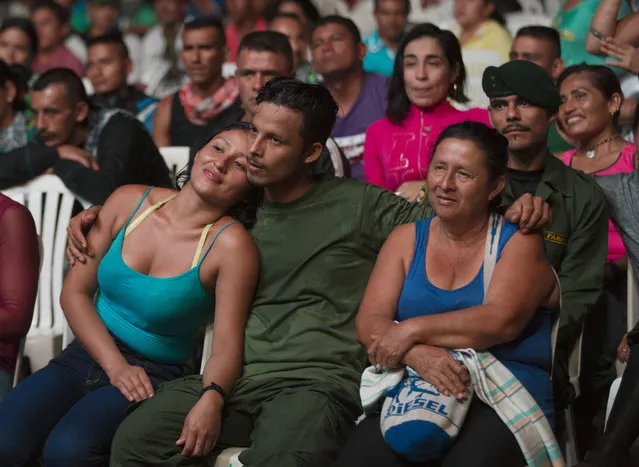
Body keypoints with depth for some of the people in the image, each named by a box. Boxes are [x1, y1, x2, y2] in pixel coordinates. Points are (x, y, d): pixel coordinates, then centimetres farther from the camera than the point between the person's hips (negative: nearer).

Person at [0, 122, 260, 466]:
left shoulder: (230, 244, -10)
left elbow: (226, 349, -13)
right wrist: (116, 366, -9)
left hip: (154, 375, -3)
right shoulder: (129, 202, 2)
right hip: (83, 357, 3)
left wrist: (211, 399, -36)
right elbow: (74, 292, 4)